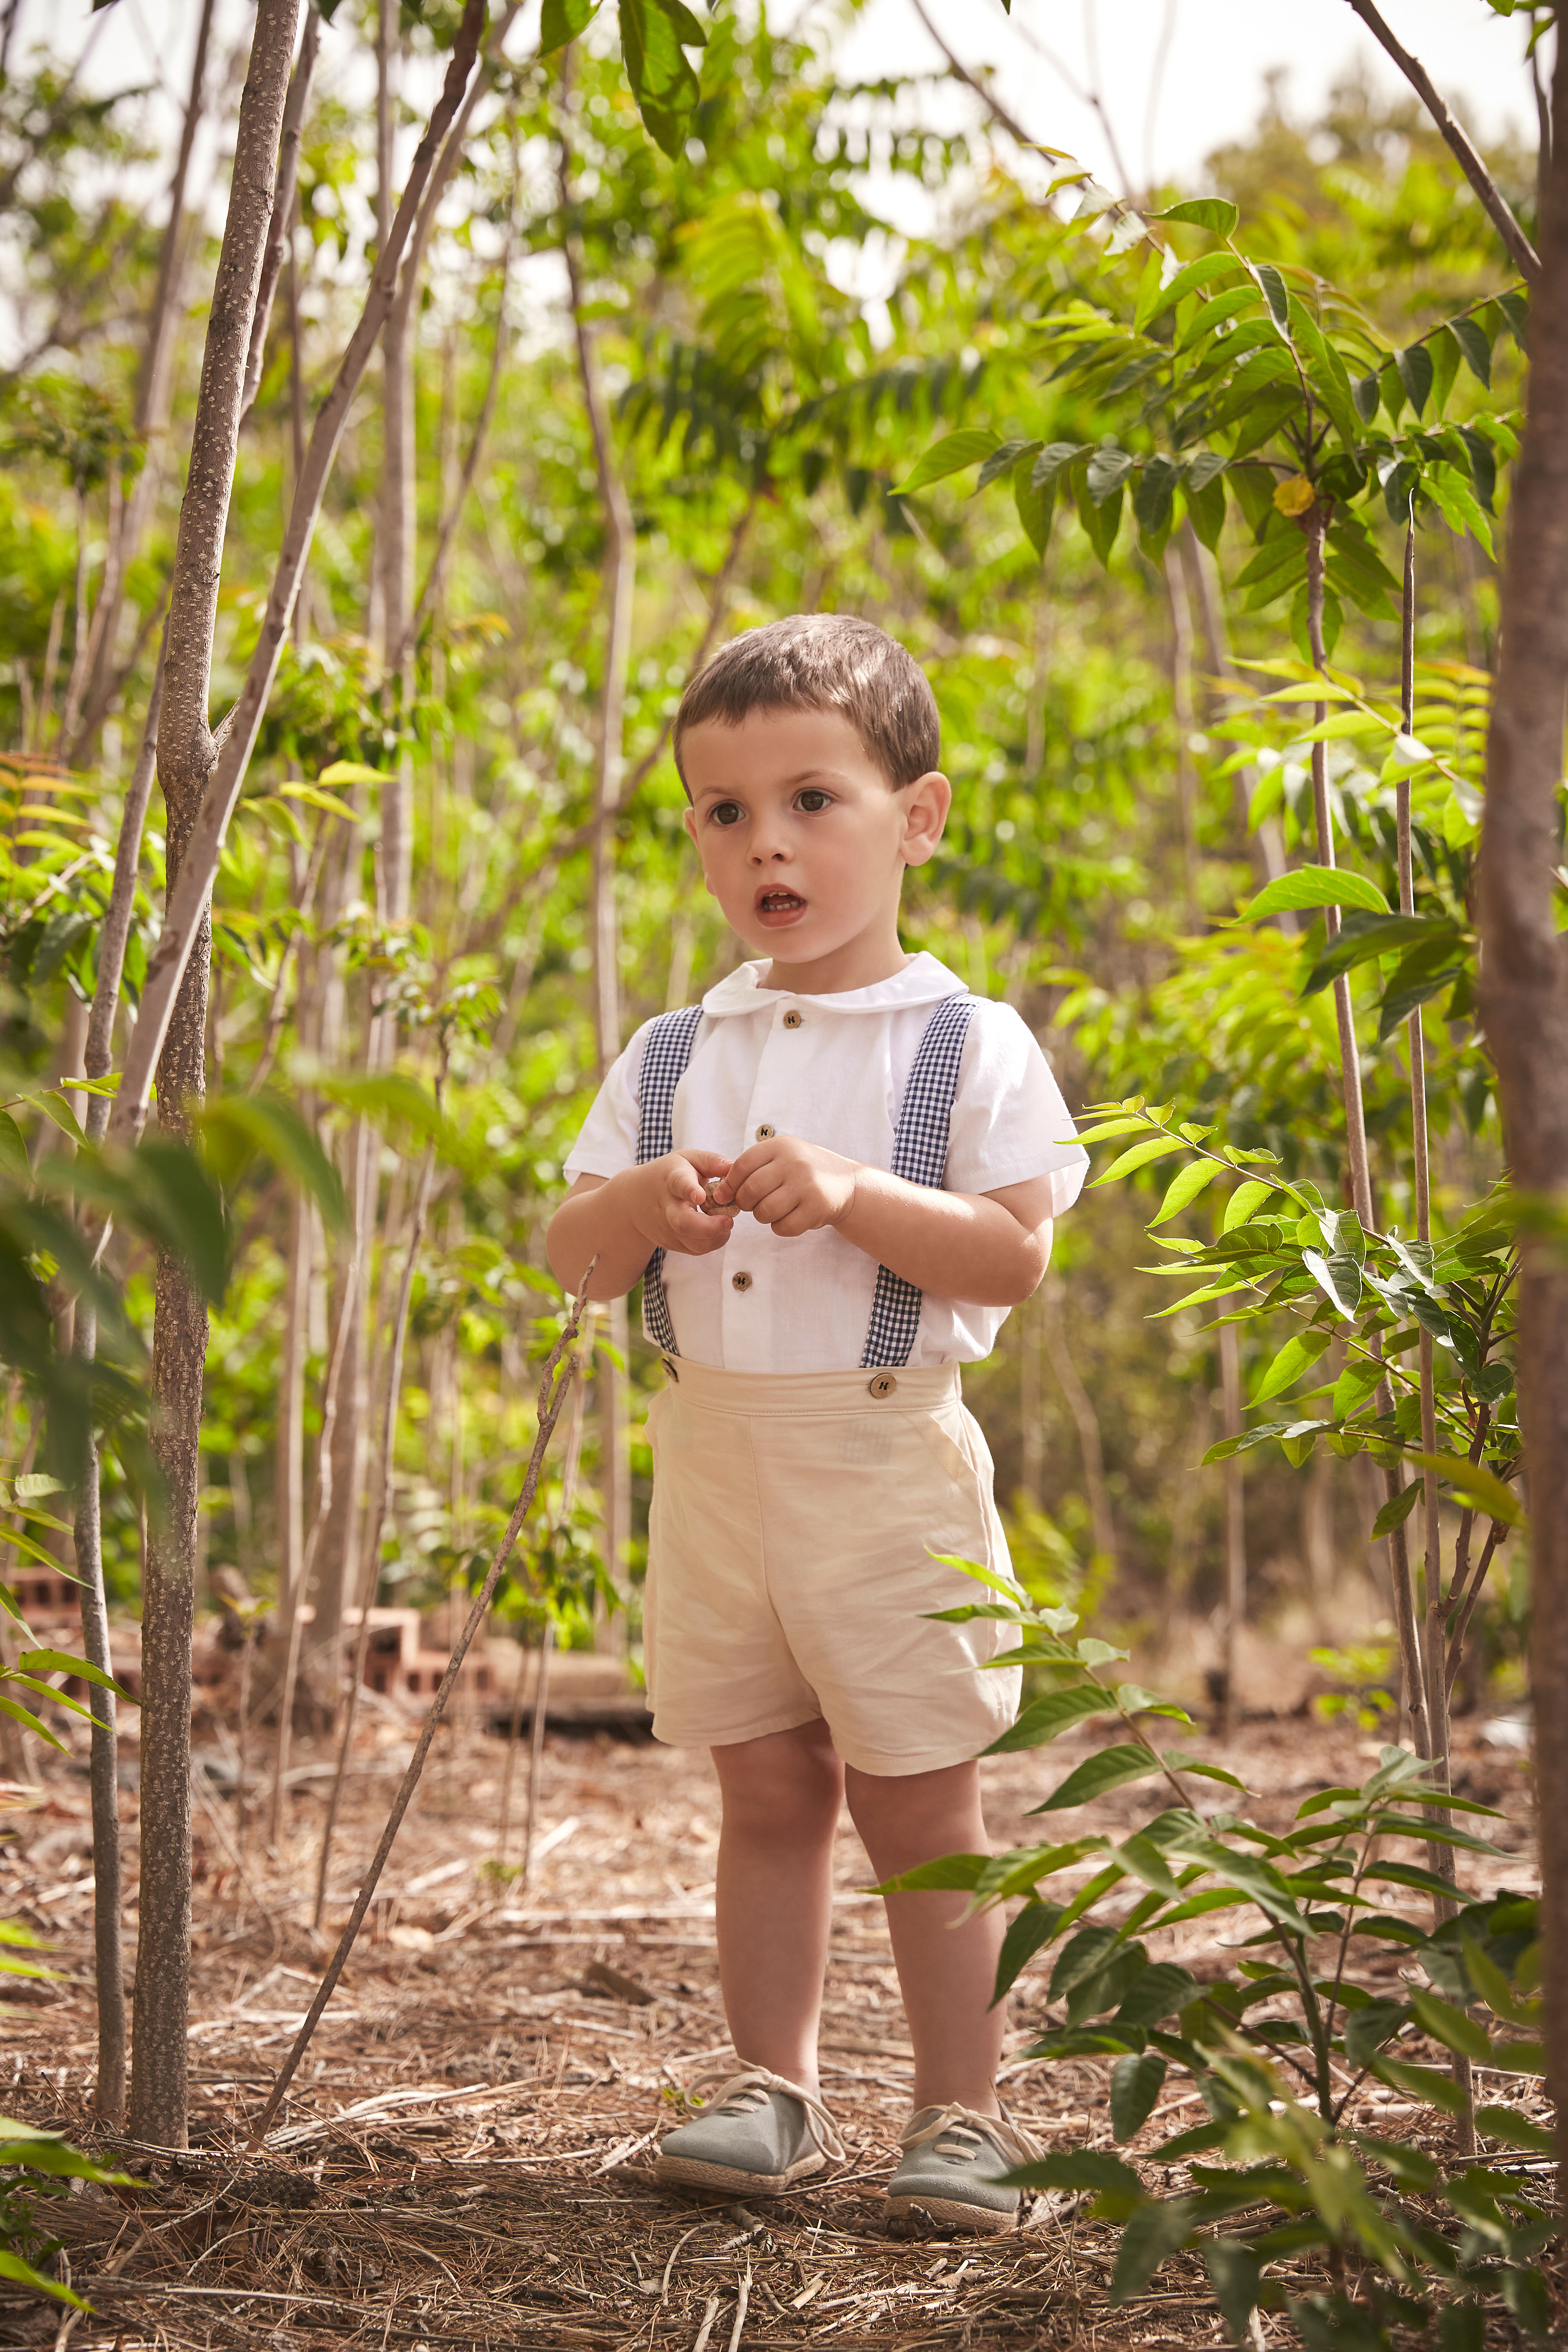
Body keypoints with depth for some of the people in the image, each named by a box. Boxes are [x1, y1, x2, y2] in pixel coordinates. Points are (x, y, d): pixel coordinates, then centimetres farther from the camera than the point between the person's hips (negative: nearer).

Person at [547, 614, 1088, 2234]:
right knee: (766, 1793, 11)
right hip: (713, 1459, 4)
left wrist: (853, 1194, -24)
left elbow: (1015, 1255, -13)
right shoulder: (672, 1054, 9)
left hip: (885, 1462, -4)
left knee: (917, 1800, 2)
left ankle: (961, 2114, 14)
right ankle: (773, 2091, 22)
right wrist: (644, 1204, -14)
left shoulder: (966, 1045, -4)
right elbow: (570, 1258, 7)